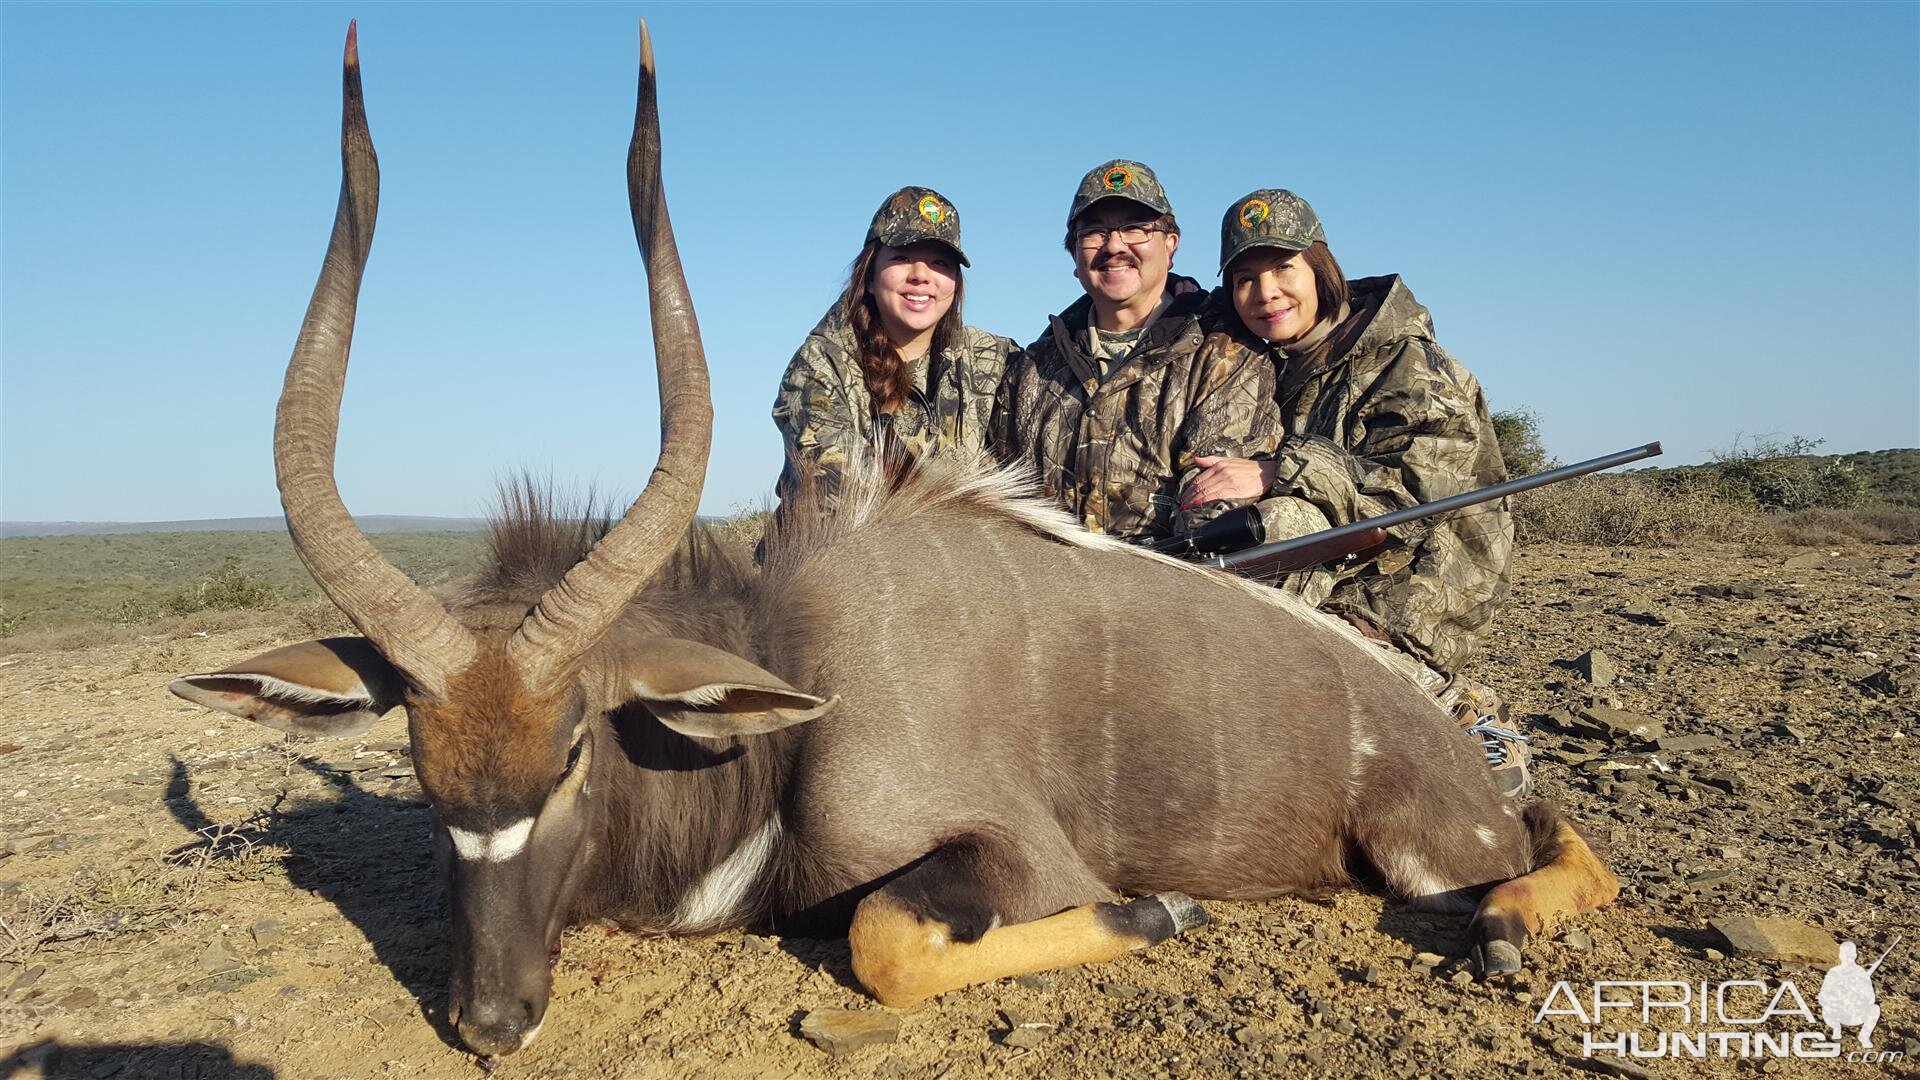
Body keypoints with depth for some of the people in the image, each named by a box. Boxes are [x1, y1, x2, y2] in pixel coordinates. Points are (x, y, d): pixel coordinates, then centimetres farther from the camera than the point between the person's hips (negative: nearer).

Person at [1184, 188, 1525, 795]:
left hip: (1408, 601, -6)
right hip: (1325, 584, 6)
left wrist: (1278, 474, -26)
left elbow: (1423, 488, -18)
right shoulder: (1250, 365, 14)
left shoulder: (1406, 363, -3)